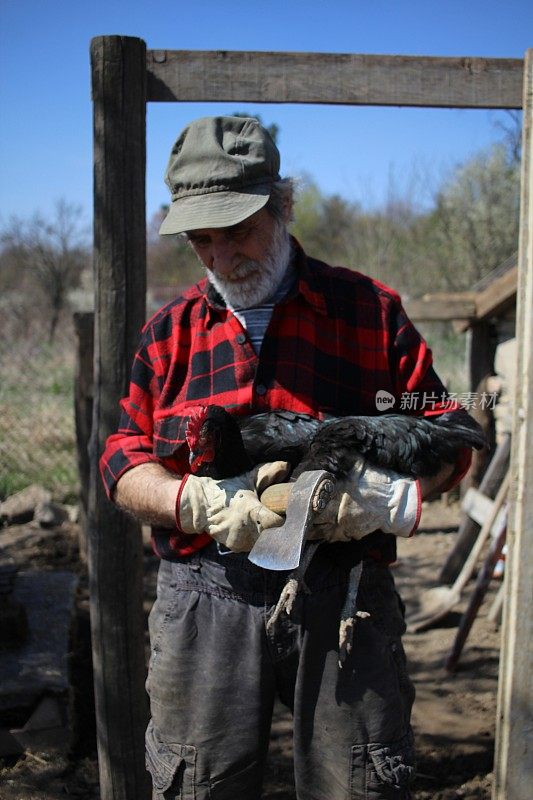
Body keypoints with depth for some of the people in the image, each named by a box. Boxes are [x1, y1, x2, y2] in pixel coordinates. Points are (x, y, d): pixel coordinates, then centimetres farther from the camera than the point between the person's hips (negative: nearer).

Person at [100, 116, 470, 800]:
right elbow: (124, 462, 7)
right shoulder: (170, 331, 11)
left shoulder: (371, 312, 5)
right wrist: (201, 503, -13)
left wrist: (391, 497, -16)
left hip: (344, 597, -1)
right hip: (205, 598, 2)